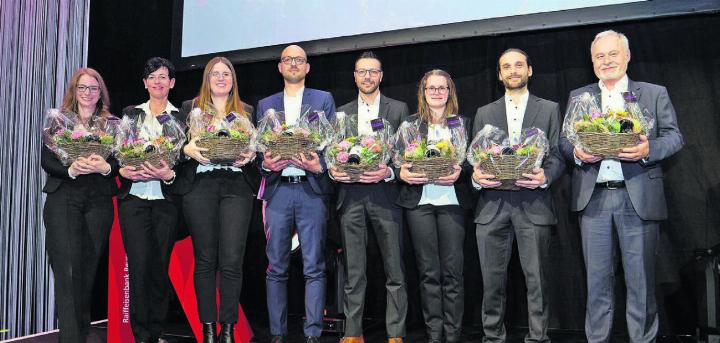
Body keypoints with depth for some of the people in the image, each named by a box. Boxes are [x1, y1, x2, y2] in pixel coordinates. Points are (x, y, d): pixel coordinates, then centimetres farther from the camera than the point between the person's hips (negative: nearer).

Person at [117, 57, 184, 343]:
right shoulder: (131, 113, 14)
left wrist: (169, 174, -15)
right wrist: (123, 170, -9)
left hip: (166, 199, 0)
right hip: (133, 197, 1)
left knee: (160, 264, 2)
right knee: (138, 264, -7)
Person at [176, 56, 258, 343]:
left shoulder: (247, 111, 18)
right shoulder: (190, 108, 16)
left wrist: (251, 155, -8)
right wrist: (187, 149, -13)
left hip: (237, 187, 0)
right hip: (200, 186, 0)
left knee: (232, 260, -7)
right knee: (205, 259, 1)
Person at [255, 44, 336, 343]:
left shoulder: (324, 99, 13)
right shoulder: (265, 105, 18)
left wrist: (319, 166, -12)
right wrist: (266, 164, -7)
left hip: (311, 189, -2)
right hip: (277, 190, 2)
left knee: (313, 268, -3)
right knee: (276, 268, 3)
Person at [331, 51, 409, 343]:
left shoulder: (398, 109, 8)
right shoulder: (342, 112, 16)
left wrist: (389, 172, -14)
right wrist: (333, 171, -5)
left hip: (385, 194, -2)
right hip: (350, 195, 2)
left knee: (394, 270, -1)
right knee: (353, 271, 6)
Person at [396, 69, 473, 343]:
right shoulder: (410, 123, 12)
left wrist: (459, 172, -13)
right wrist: (402, 172, -9)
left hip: (452, 200, -1)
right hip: (419, 200, 1)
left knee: (452, 271, -1)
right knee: (428, 272, 3)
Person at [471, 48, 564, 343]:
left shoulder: (549, 109, 12)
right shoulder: (484, 113, 18)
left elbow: (557, 155, 6)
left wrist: (545, 176, -14)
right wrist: (475, 176, -8)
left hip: (533, 203, -1)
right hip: (492, 204, 2)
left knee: (536, 278, -1)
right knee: (492, 278, 4)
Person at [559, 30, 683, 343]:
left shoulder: (655, 93, 10)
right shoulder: (578, 97, 15)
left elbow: (674, 136, 5)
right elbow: (564, 140, 11)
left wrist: (649, 150, -15)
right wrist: (576, 152, -11)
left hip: (639, 197, -1)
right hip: (593, 197, 2)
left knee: (641, 280, 3)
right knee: (597, 279, 6)